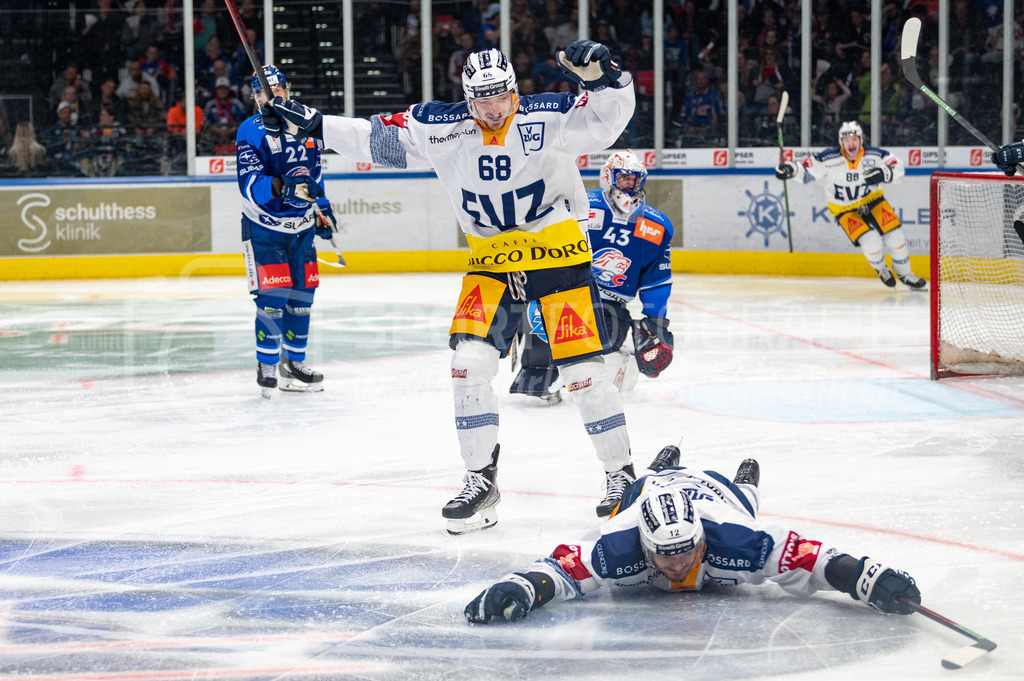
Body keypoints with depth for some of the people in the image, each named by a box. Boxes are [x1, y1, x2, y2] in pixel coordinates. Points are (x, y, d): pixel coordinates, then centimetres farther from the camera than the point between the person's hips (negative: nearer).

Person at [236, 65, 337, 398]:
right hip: (264, 226, -6)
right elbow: (250, 184, -22)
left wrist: (323, 208, 20)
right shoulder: (251, 131, -12)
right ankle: (267, 366, 0)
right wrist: (283, 187, -38)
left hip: (301, 226, 6)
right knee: (272, 296, -11)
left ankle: (294, 363, 19)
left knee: (302, 295, 7)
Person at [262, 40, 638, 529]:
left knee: (582, 370, -6)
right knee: (469, 360, -9)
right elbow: (379, 137, 2)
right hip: (492, 260, 4)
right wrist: (313, 124, 0)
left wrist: (602, 76, -38)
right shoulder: (443, 129, -4)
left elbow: (607, 117, -19)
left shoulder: (548, 119, -13)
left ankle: (621, 474, 11)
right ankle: (480, 479, 4)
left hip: (558, 254, -3)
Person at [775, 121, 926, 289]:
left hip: (872, 199, 3)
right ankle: (881, 270, 14)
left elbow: (897, 168, -7)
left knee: (894, 236, -5)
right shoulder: (828, 159, -24)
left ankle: (904, 273, 22)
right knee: (871, 243, -20)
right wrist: (790, 169, -35)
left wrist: (883, 174, -28)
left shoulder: (874, 155, -18)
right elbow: (807, 170, -16)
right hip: (845, 209, -3)